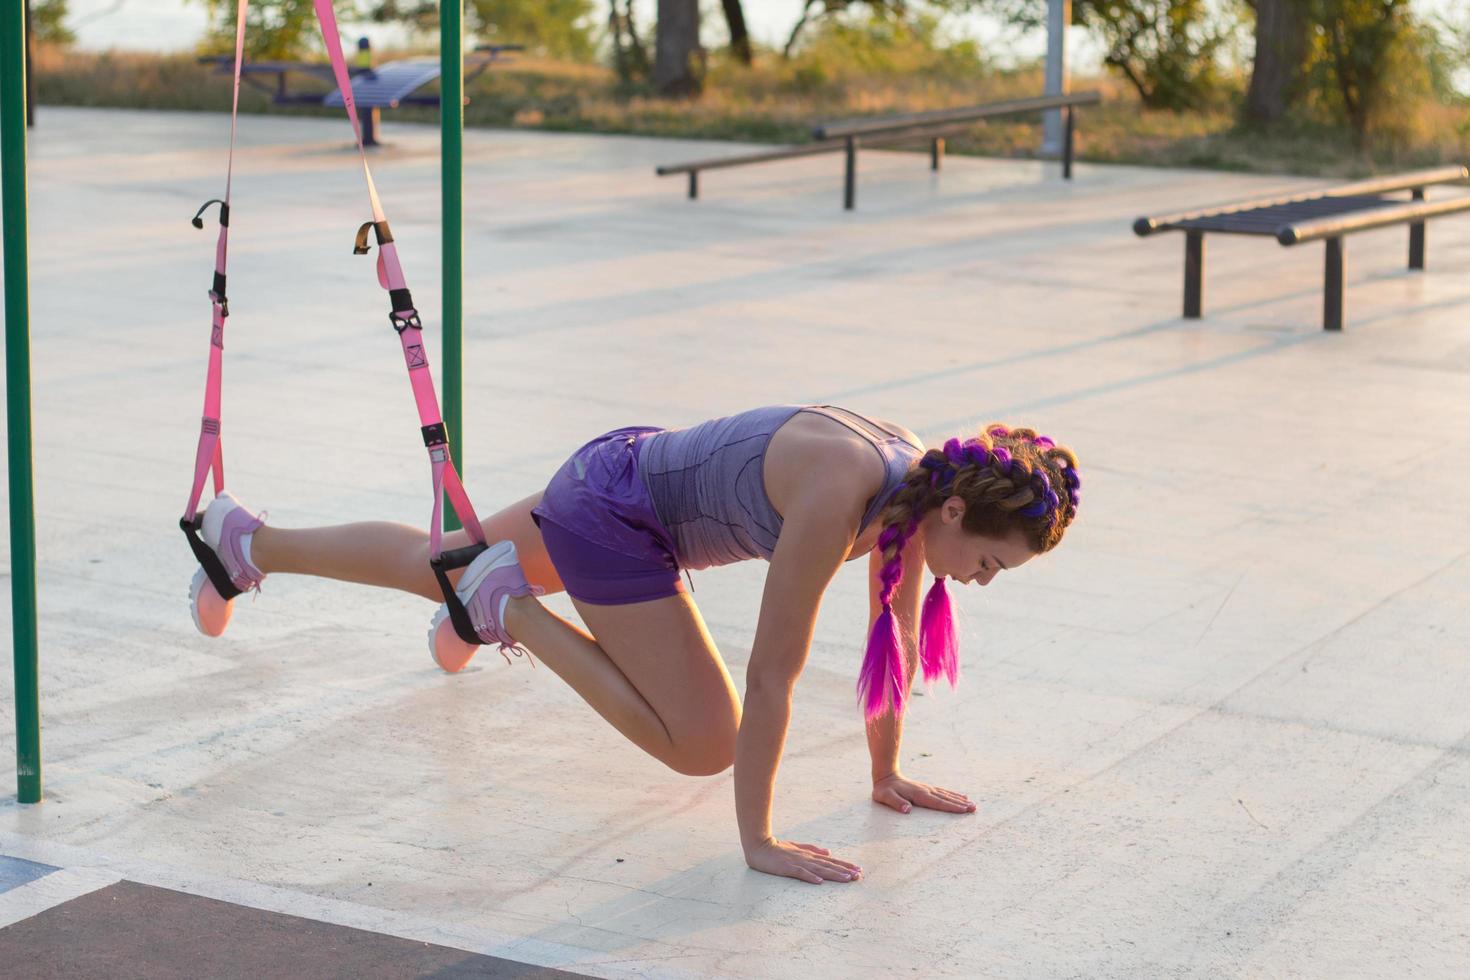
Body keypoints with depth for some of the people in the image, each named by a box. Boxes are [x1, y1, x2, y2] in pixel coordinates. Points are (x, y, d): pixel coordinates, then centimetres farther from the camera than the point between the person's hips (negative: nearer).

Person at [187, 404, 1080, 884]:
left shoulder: (924, 483, -13)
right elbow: (773, 672, -34)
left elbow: (899, 636, 2)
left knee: (439, 567, 28)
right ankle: (511, 610, 2)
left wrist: (887, 773, 8)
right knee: (705, 744, -11)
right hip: (611, 514, -9)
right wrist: (758, 840, -29)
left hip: (636, 477, 9)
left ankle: (245, 543, 49)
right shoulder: (839, 492, -38)